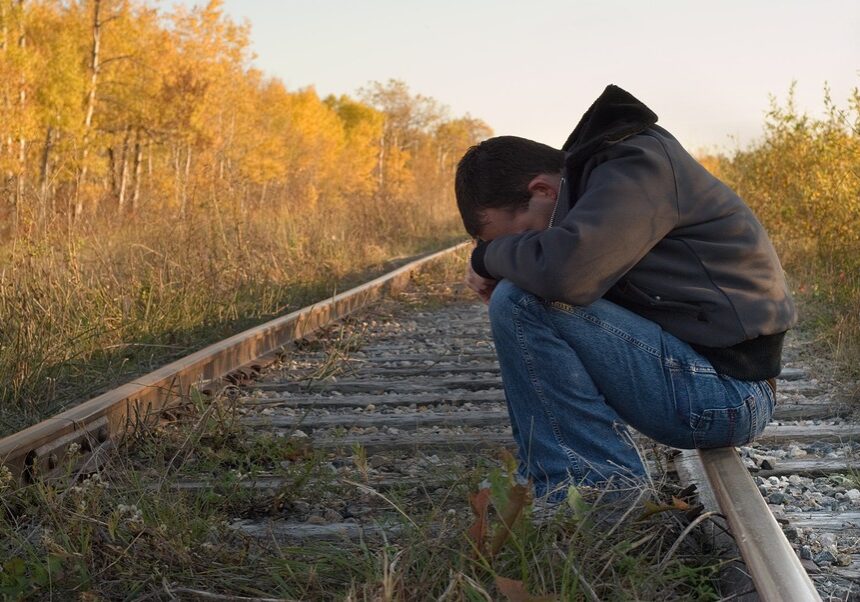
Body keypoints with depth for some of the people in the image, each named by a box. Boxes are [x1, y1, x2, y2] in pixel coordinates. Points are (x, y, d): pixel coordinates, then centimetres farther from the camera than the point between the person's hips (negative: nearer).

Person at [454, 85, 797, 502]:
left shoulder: (639, 164, -14)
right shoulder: (593, 175, 15)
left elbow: (565, 271, -31)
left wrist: (491, 256, -11)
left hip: (723, 395, -10)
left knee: (519, 304, -18)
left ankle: (600, 490, -11)